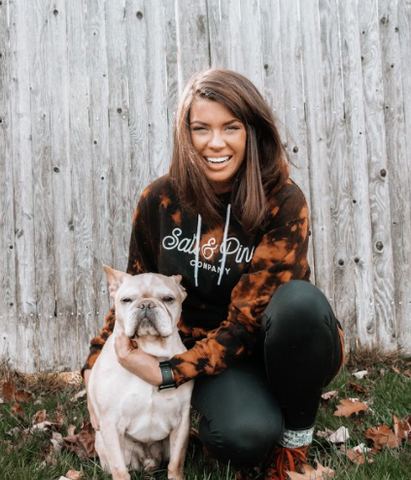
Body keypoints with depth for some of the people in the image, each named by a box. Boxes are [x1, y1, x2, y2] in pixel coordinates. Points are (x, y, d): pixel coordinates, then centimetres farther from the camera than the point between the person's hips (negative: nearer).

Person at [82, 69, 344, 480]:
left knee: (300, 300, -36)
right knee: (242, 436, -33)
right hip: (207, 351, 0)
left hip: (280, 351, 0)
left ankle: (295, 438, -11)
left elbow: (251, 318, -20)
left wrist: (168, 372, -23)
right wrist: (97, 364, 3)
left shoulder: (283, 203, -16)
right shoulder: (160, 200, -7)